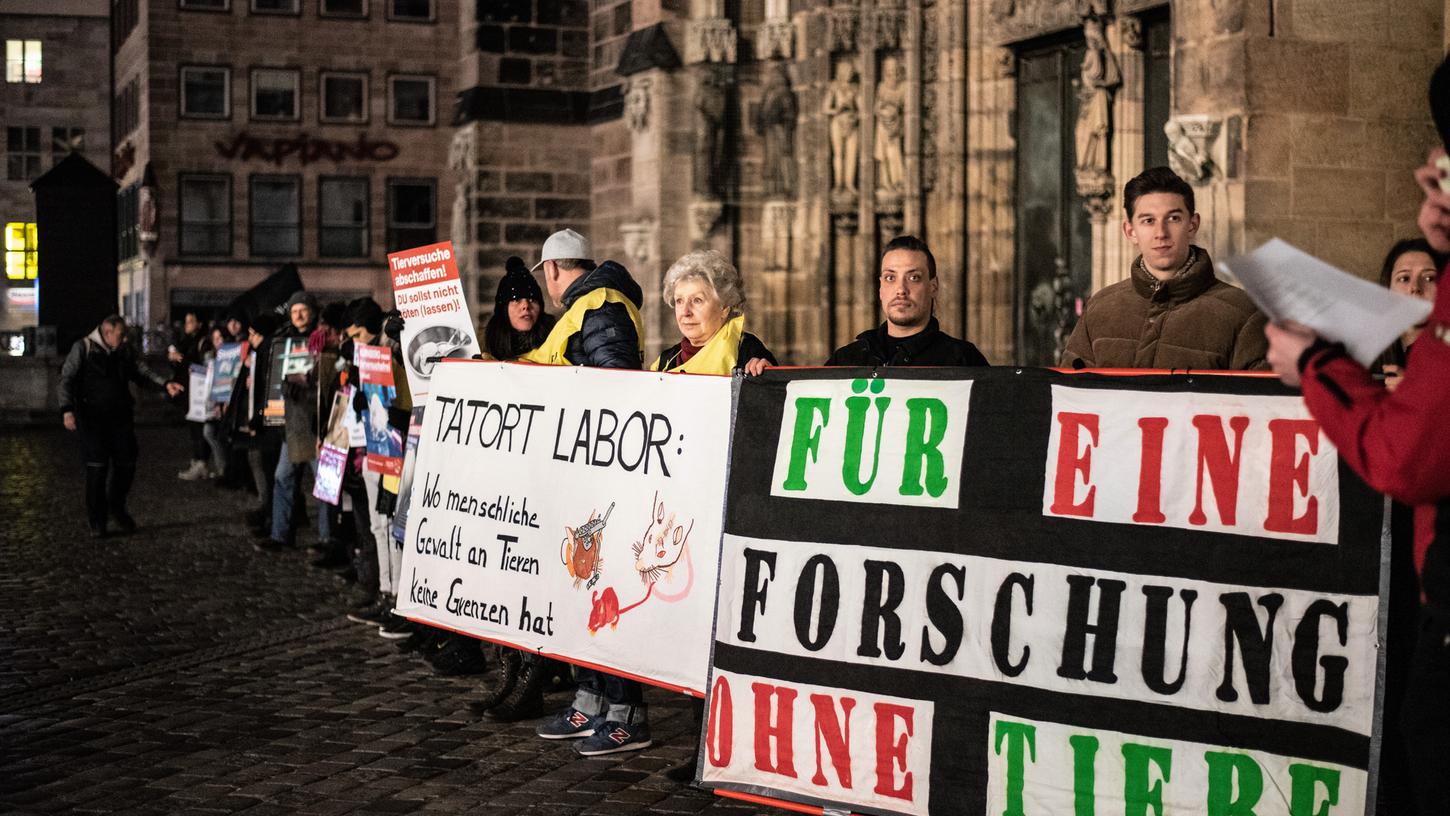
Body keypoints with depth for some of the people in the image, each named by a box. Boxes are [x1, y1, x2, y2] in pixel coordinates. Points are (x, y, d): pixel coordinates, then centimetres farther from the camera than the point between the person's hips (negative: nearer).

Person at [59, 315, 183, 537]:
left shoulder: (125, 351, 10)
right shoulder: (84, 348, -5)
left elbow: (142, 372, 7)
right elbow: (67, 379, -8)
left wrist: (165, 384, -12)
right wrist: (67, 410, -20)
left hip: (121, 417, 5)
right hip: (92, 417, -5)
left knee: (126, 464, 4)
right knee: (97, 468, -7)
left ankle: (116, 508, 28)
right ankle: (97, 522, 4)